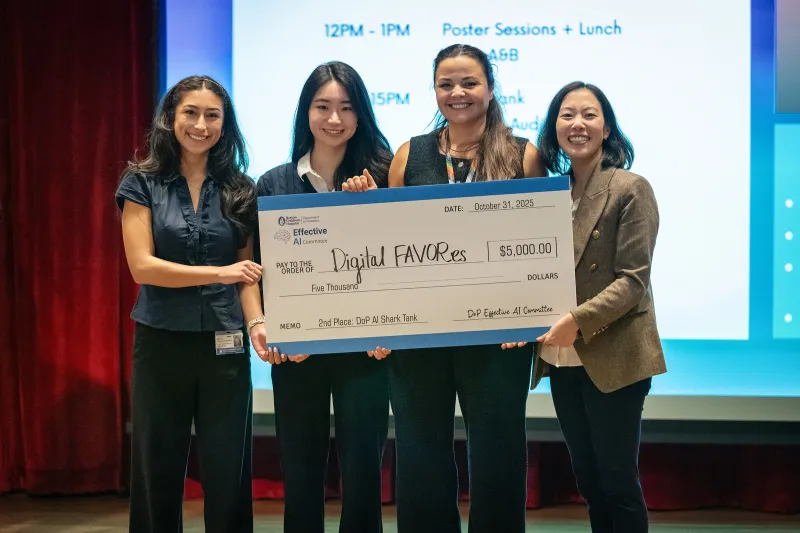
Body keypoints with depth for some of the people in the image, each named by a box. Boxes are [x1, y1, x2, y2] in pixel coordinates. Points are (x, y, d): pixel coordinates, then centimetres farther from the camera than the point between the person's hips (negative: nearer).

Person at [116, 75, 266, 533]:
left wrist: (256, 323, -15)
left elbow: (246, 272, 3)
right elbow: (142, 266, -9)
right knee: (159, 470, 10)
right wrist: (219, 273, -16)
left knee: (228, 471, 6)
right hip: (160, 341, -1)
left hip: (224, 345, 1)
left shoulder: (240, 190, 5)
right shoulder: (143, 183, 0)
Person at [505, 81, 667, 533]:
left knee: (618, 478, 1)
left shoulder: (631, 189, -7)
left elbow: (633, 280, -14)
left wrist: (577, 321, -24)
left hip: (612, 358, -6)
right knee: (587, 478, 14)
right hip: (562, 359, 6)